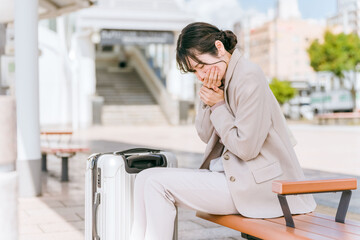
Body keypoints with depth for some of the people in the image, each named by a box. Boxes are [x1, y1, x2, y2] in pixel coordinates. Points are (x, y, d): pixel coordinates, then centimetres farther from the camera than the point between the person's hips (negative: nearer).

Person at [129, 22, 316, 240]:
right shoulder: (217, 79, 9)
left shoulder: (249, 78, -18)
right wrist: (208, 98, -5)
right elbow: (205, 135, 12)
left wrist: (218, 106, -12)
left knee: (159, 184, -16)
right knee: (146, 178, 1)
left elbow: (246, 148, -20)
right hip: (230, 173, 9)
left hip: (258, 185, -9)